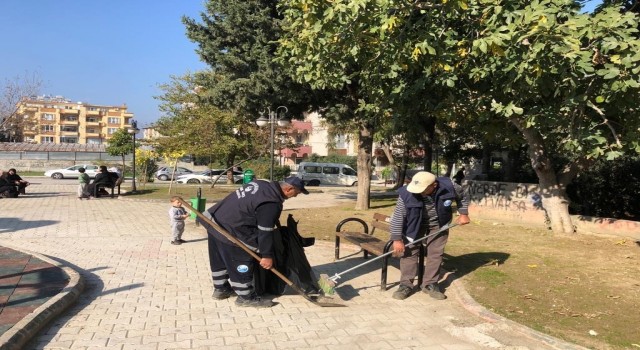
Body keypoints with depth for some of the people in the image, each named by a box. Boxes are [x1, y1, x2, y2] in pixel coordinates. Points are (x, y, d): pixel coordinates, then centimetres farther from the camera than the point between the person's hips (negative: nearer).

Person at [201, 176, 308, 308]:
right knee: (243, 263, 3)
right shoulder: (272, 204, -20)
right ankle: (246, 297, 15)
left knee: (221, 259, 23)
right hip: (229, 230, -10)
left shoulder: (262, 184, 8)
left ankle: (221, 288, 38)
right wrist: (267, 255, -8)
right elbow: (265, 232, -17)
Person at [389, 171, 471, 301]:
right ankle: (406, 285, 6)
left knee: (435, 253, 2)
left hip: (438, 224, 1)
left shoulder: (448, 186, -29)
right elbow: (398, 216, -27)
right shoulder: (407, 193, -34)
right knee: (409, 251, -4)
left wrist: (463, 214, -8)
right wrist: (397, 239, -27)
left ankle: (430, 284, 15)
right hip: (415, 224, -1)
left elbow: (463, 196, -6)